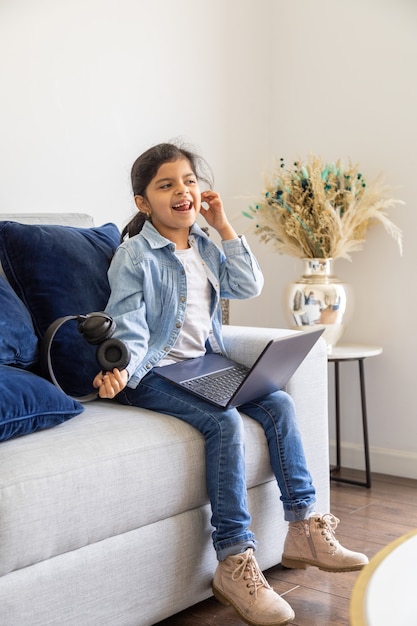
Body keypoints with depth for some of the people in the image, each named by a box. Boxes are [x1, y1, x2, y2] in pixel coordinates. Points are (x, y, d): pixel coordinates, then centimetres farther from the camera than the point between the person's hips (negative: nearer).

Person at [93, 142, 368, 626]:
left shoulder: (205, 248, 14)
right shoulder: (134, 255, -8)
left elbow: (249, 286, 4)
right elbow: (129, 327, -13)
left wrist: (224, 228, 2)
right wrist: (122, 369, -33)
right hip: (154, 373, -7)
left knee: (279, 405, -9)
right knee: (224, 422, -30)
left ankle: (304, 529, -3)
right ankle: (234, 562, -26)